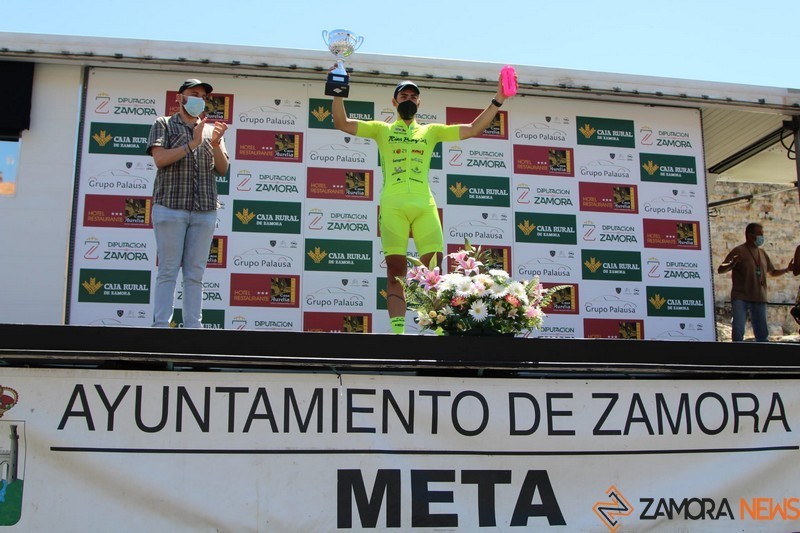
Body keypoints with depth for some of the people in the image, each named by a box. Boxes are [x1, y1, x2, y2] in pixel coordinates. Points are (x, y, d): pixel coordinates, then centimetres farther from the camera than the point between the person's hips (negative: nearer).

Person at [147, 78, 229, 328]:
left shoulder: (211, 130, 21)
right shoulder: (164, 124, 12)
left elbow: (222, 169, 13)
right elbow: (160, 158, -4)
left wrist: (215, 144, -4)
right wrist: (192, 143, -10)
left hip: (205, 211, 3)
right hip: (170, 207, -3)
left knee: (195, 273, 1)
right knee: (168, 271, -5)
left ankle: (193, 327, 1)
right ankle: (161, 325, -6)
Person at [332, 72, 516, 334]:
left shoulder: (431, 131, 24)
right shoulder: (382, 129, 20)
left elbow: (473, 129, 20)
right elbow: (342, 123, 12)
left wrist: (497, 101, 13)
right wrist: (338, 93, -1)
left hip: (425, 204, 2)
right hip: (393, 203, -2)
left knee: (434, 268, -9)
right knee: (396, 270, -6)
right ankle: (397, 331, -10)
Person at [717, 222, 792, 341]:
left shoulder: (762, 253, 16)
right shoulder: (739, 251, -3)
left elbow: (772, 272, 29)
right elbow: (720, 269, -8)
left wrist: (787, 269, 12)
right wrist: (732, 264, -27)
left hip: (759, 298, 6)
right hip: (740, 298, -5)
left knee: (762, 332, 8)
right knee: (738, 331, -11)